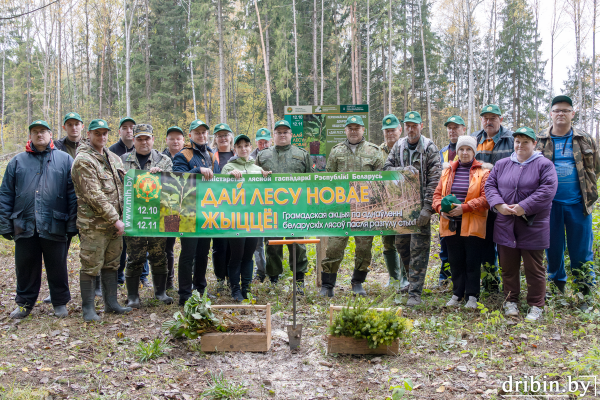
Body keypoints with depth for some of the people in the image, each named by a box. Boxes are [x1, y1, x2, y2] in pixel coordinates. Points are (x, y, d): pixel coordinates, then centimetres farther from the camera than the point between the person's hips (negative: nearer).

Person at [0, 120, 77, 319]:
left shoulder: (65, 160, 6)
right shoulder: (17, 161, 11)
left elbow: (73, 195, 2)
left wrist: (72, 224, -3)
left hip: (54, 227, -2)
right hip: (24, 226, 2)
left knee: (57, 268, 7)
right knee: (25, 268, 10)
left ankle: (60, 303, 23)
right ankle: (24, 303, 27)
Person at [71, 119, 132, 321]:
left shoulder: (112, 157, 14)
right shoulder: (83, 160, -12)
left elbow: (125, 182, 29)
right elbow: (94, 195, -18)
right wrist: (115, 219, -17)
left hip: (114, 221, 8)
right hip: (94, 223, -8)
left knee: (111, 263, 14)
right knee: (91, 266, -1)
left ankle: (111, 303, 25)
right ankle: (88, 308, 11)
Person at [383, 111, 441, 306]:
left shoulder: (430, 148, -4)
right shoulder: (398, 146, 11)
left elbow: (434, 180, -9)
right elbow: (386, 169, 6)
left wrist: (427, 207, -17)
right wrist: (403, 170, -14)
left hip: (420, 204, -5)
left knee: (419, 249, -5)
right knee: (401, 244, 12)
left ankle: (415, 293, -2)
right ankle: (411, 278, 34)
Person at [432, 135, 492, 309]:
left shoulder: (483, 171, 0)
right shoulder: (448, 170, 13)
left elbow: (486, 198, -10)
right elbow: (437, 193, 13)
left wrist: (465, 207, -18)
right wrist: (440, 208, -6)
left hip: (473, 225, -4)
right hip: (450, 224, 4)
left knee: (472, 262, 2)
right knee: (455, 261, 11)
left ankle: (472, 296, 13)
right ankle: (457, 294, 22)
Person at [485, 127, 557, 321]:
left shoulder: (544, 165, -2)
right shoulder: (502, 164, 11)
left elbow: (547, 190, -13)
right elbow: (490, 185, 7)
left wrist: (524, 207, -19)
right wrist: (499, 205, -10)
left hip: (533, 225, -4)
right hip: (506, 225, 4)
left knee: (534, 268, 4)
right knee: (508, 267, 11)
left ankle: (536, 305, 17)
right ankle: (511, 300, 26)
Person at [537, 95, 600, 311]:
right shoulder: (539, 140, 5)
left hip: (578, 203, 0)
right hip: (550, 203, 0)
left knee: (581, 251, 3)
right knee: (553, 249, 9)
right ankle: (557, 289, 23)